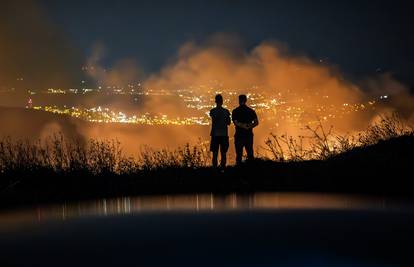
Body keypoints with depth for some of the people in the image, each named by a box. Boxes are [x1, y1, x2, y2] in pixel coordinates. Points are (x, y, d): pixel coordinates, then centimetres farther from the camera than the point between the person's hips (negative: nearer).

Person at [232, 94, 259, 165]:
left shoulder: (235, 111, -1)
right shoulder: (251, 111, 6)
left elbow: (236, 123, -12)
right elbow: (256, 122, -2)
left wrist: (244, 126, -8)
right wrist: (249, 126, -7)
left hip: (239, 135, -2)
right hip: (249, 135, 3)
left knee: (239, 154, 0)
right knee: (250, 153, 9)